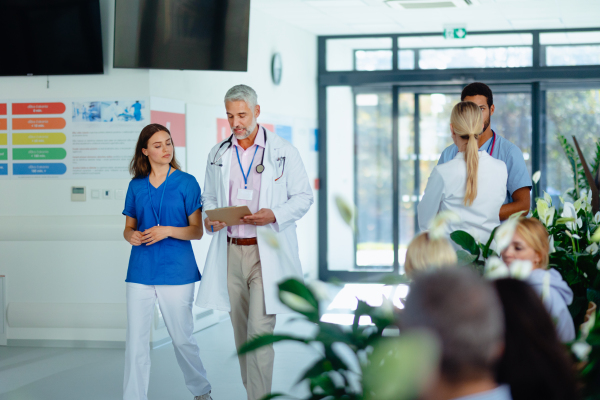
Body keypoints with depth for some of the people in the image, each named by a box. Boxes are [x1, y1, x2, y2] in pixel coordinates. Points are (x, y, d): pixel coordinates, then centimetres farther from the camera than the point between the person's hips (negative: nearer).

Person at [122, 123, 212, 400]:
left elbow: (197, 231, -2)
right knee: (136, 341, 1)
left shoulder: (186, 183, 0)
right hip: (141, 271, 3)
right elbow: (129, 227, 16)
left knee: (182, 338, 7)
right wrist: (131, 236, -7)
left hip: (176, 271, -2)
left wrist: (167, 231, -17)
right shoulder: (136, 186, 8)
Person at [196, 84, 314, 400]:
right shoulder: (217, 155, 11)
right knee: (241, 333, 10)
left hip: (266, 252, -4)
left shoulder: (283, 152, 0)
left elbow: (303, 196, 1)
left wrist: (274, 215, -17)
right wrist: (210, 218, -4)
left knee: (259, 331, -13)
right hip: (230, 252, 4)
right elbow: (209, 197, 19)